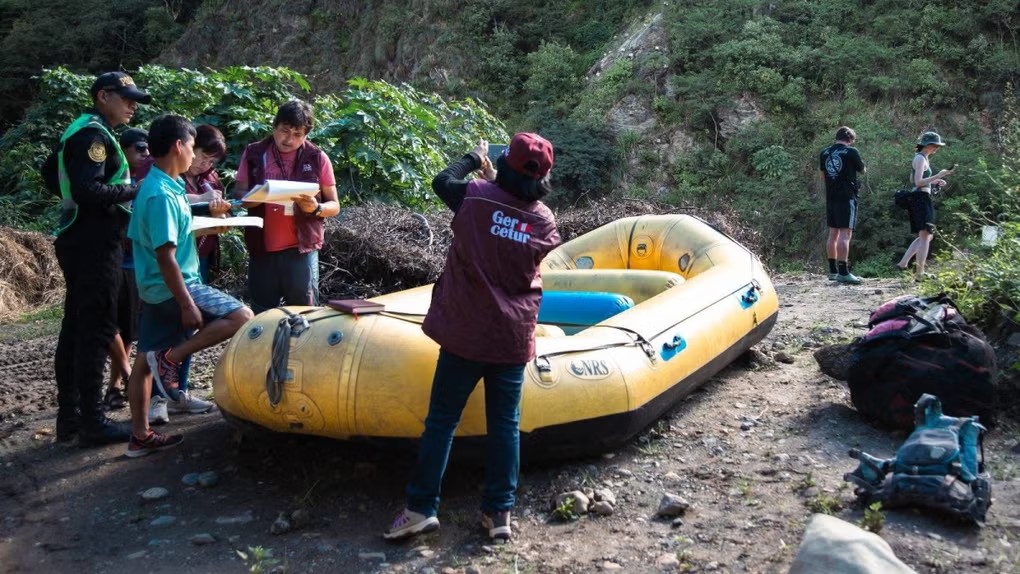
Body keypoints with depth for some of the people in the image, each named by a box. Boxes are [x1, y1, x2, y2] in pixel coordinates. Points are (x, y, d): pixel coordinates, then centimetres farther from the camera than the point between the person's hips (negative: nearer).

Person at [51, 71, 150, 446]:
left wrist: (126, 193, 15)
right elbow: (87, 191, -25)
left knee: (75, 328, 11)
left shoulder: (83, 131, 18)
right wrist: (136, 190, -15)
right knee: (96, 331, -7)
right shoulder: (93, 134, -14)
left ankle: (69, 416, 18)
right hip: (94, 245, -10)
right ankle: (91, 422, -3)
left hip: (81, 242, 10)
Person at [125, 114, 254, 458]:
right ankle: (171, 358, -9)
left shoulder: (157, 186, 10)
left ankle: (140, 437, 20)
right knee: (242, 317, -12)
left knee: (145, 360, 12)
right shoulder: (162, 194, -20)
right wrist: (187, 304, -23)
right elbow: (165, 256, -24)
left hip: (155, 291, 10)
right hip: (171, 288, -10)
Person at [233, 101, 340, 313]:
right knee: (261, 315, 11)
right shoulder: (254, 153, 5)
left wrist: (316, 208, -18)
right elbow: (239, 194, 6)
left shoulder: (317, 158, 1)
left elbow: (334, 206, 4)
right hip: (262, 248, 2)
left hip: (301, 249, -2)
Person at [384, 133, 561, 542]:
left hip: (465, 333, -2)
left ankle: (421, 507, 9)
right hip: (513, 338, 2)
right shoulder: (545, 220, -1)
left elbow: (442, 181, 11)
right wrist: (496, 183, 21)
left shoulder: (476, 197, -8)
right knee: (505, 424, 9)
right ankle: (499, 512, 15)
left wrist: (474, 158, 27)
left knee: (441, 420, 6)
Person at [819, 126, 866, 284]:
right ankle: (843, 272, -14)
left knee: (833, 234, 12)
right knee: (845, 234, -9)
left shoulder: (824, 153, 8)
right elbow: (862, 170, 7)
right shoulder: (851, 152, -8)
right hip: (847, 197, -6)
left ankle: (833, 271, 15)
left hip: (830, 198, 6)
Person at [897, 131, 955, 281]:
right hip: (921, 198, -10)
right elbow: (918, 182, -20)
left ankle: (903, 263, 11)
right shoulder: (921, 158, -11)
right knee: (925, 236, -11)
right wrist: (938, 176, -23)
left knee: (926, 235, 15)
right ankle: (919, 274, -11)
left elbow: (913, 180, 26)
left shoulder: (921, 158, 19)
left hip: (919, 199, 10)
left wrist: (934, 182, 18)